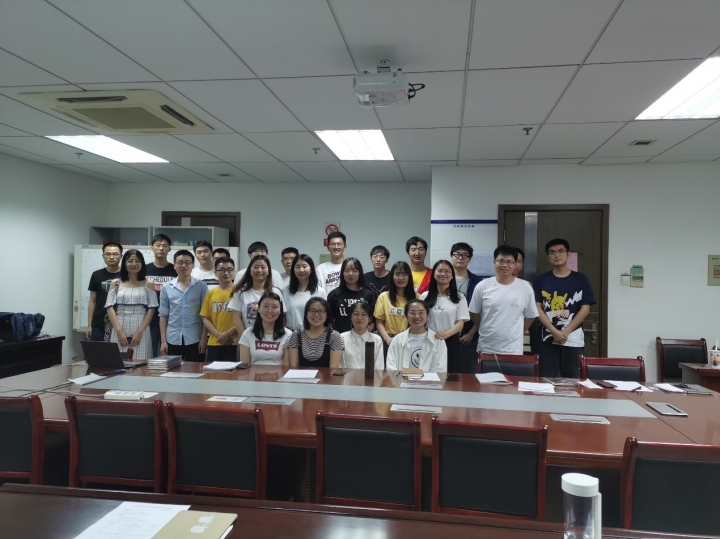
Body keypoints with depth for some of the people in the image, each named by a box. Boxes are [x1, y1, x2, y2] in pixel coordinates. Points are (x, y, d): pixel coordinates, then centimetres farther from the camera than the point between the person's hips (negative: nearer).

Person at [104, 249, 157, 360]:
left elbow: (151, 309, 1)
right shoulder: (115, 283, 10)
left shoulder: (148, 284, 6)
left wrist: (140, 331, -9)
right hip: (119, 331, 1)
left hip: (141, 332, -1)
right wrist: (119, 331, -9)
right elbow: (110, 308, 3)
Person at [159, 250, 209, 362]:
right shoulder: (166, 287, 4)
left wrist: (204, 338, -6)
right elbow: (163, 315, 6)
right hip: (172, 340, 2)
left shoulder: (201, 286, -1)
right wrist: (163, 340, 2)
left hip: (194, 340, -2)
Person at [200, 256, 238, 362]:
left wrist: (228, 334, -13)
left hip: (234, 343, -3)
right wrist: (219, 335, -7)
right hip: (214, 343, 3)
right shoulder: (211, 294, 10)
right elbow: (205, 318, 7)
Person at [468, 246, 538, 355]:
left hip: (513, 349, 0)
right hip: (486, 348, 0)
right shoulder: (483, 286, -3)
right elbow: (474, 313, 7)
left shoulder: (525, 287, -2)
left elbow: (530, 316, 8)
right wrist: (487, 331, 9)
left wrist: (515, 333, 8)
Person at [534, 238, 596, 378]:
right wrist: (555, 332, -11)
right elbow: (538, 308, 0)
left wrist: (565, 332, -9)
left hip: (573, 340, 0)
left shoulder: (580, 279, 4)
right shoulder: (541, 280, 6)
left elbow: (585, 309, 0)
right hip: (548, 339, 0)